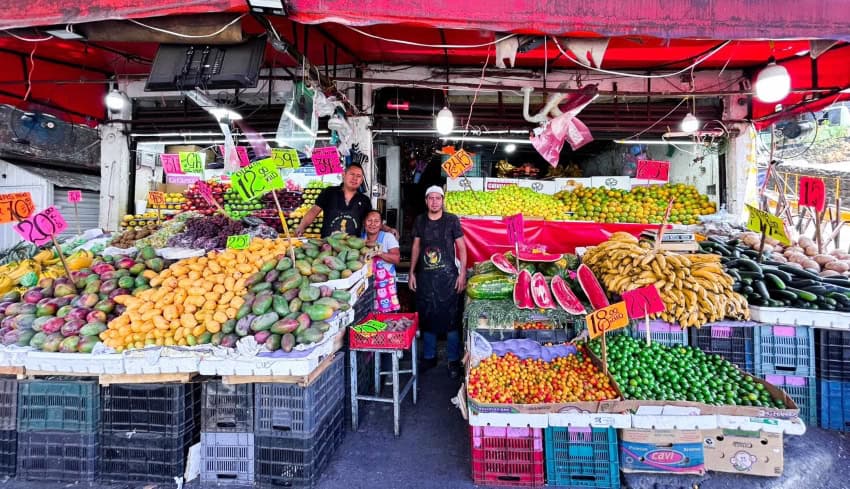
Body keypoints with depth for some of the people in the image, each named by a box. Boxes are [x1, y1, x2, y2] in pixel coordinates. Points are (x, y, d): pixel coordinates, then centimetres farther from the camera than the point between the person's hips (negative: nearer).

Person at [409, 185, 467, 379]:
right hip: (425, 277, 3)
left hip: (447, 276, -3)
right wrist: (412, 273, 10)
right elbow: (416, 247, 14)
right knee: (426, 317, 10)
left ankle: (454, 360, 12)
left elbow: (461, 247, 1)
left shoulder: (452, 220, 0)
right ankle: (429, 356, 25)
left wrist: (462, 273, -6)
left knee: (450, 317, -1)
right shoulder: (420, 221, 9)